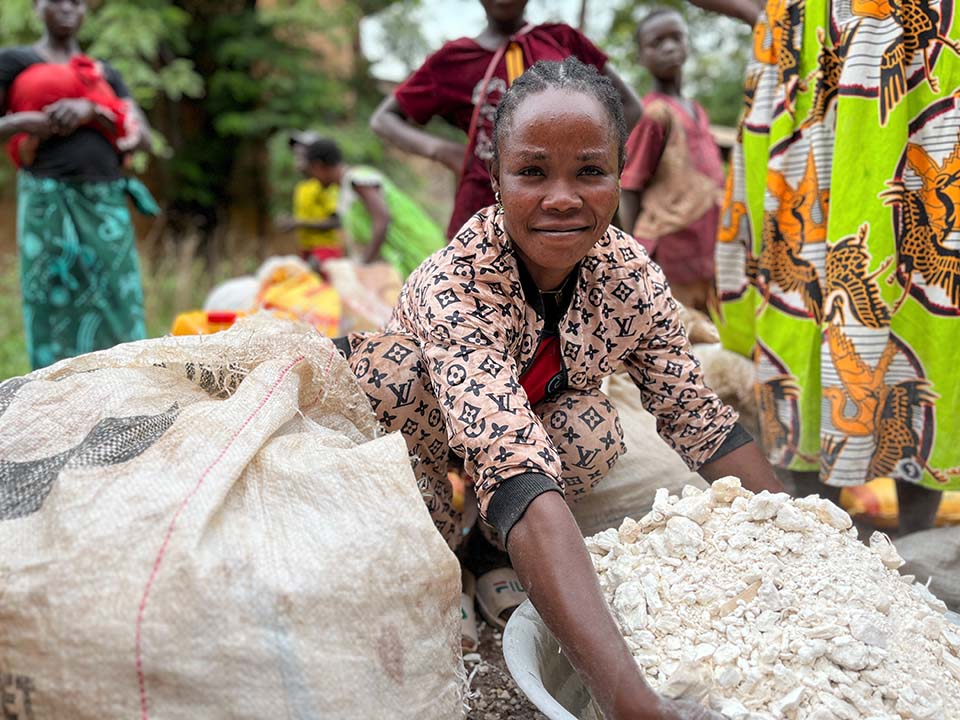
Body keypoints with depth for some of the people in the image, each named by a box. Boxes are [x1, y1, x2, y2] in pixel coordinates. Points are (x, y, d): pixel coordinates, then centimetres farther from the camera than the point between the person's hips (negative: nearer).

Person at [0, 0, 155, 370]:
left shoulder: (106, 73, 19)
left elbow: (142, 137, 5)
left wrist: (91, 110, -9)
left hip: (107, 206, 4)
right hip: (48, 202, -3)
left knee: (115, 314, -1)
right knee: (54, 312, -5)